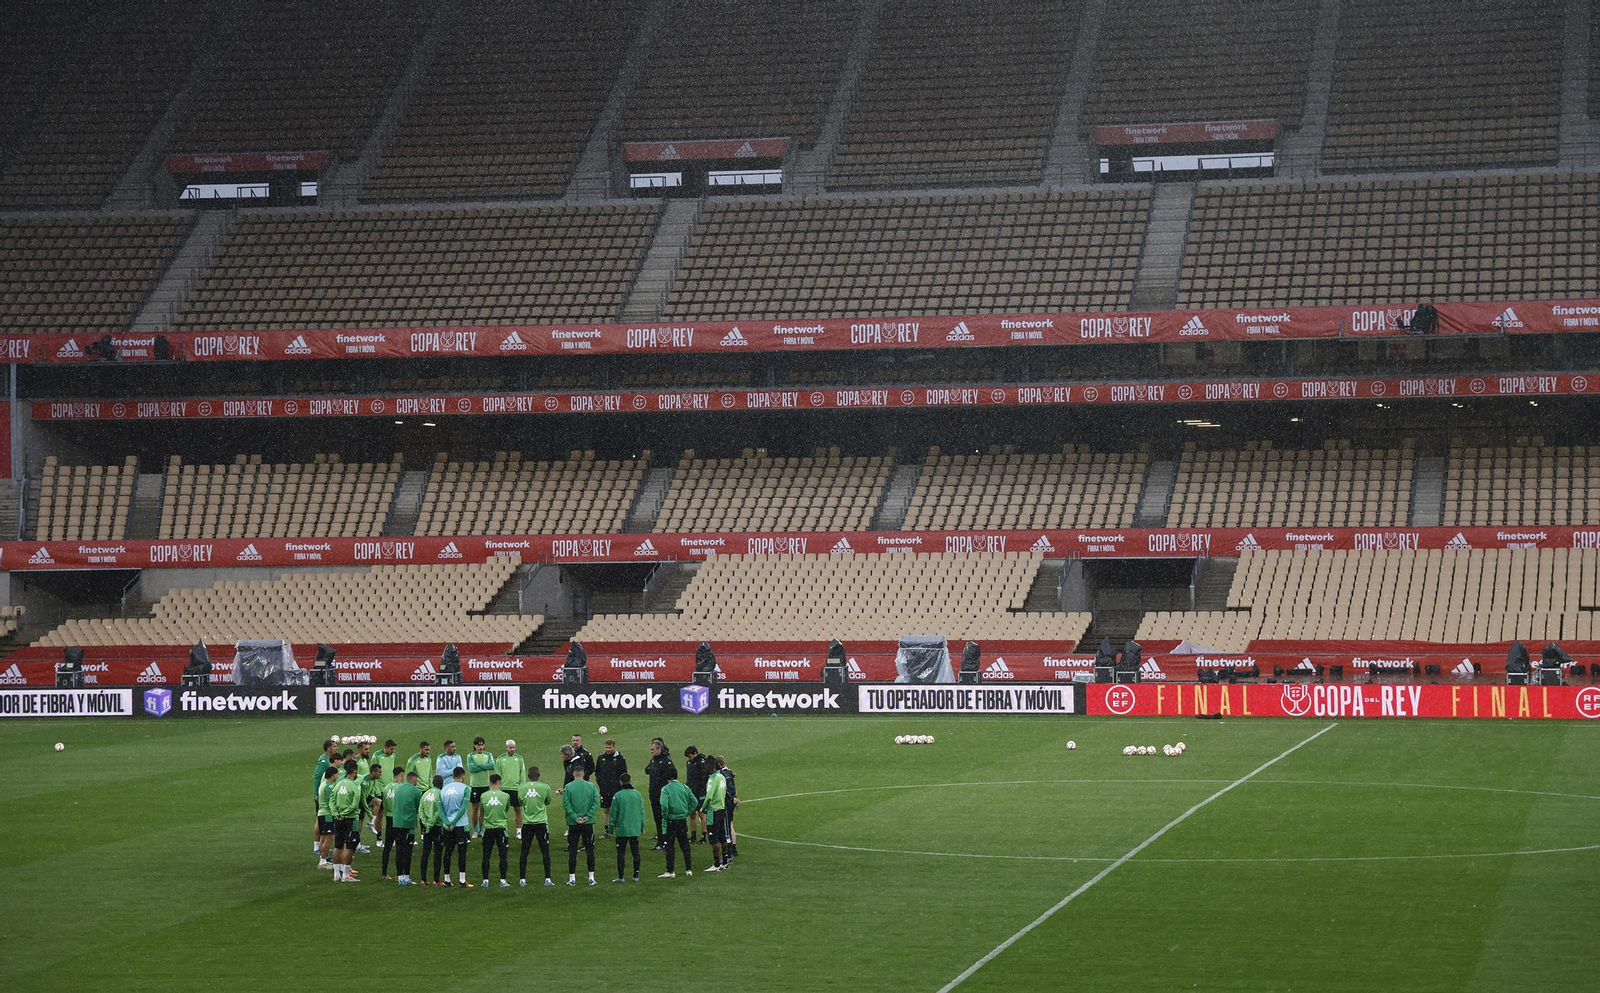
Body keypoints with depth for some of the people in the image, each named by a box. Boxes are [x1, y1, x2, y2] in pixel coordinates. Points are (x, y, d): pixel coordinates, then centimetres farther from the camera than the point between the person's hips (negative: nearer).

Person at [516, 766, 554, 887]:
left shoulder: (522, 787, -3)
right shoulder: (544, 787, -6)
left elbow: (519, 803, 11)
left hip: (527, 823, 1)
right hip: (541, 823, -1)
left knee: (524, 851, 6)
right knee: (545, 851, 5)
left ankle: (522, 879, 5)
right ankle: (547, 879, 1)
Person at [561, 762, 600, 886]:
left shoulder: (568, 787, -3)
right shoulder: (591, 786, 0)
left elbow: (566, 804, -10)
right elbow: (596, 802, -7)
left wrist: (575, 817, -10)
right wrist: (588, 816, -8)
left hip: (573, 824, -1)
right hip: (588, 824, 1)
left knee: (572, 851, 5)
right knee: (589, 850, 8)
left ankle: (572, 878, 4)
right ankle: (591, 878, 8)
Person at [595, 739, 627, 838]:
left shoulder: (620, 758, -3)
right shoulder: (601, 758, 7)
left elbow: (624, 774, -1)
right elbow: (597, 771, 15)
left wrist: (619, 784, -8)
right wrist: (599, 782, 5)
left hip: (616, 789, -3)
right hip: (604, 789, 3)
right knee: (606, 810, 6)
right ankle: (606, 830, 12)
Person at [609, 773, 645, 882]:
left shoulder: (617, 795, -9)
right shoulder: (637, 794, 3)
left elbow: (614, 813, -6)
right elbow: (642, 812, 9)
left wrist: (611, 828, 3)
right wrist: (642, 827, 18)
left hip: (622, 829, -3)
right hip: (635, 829, 3)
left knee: (620, 853, 3)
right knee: (636, 852, 9)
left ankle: (620, 877, 4)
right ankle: (636, 876, 10)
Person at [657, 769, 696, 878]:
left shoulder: (666, 789, -11)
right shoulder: (684, 787, 4)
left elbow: (664, 805, -24)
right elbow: (694, 802, 3)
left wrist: (665, 815, -9)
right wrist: (688, 812, 11)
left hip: (671, 821, -4)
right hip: (683, 820, 4)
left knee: (670, 846, 2)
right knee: (685, 845, 13)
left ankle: (670, 871, 1)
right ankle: (688, 869, 18)